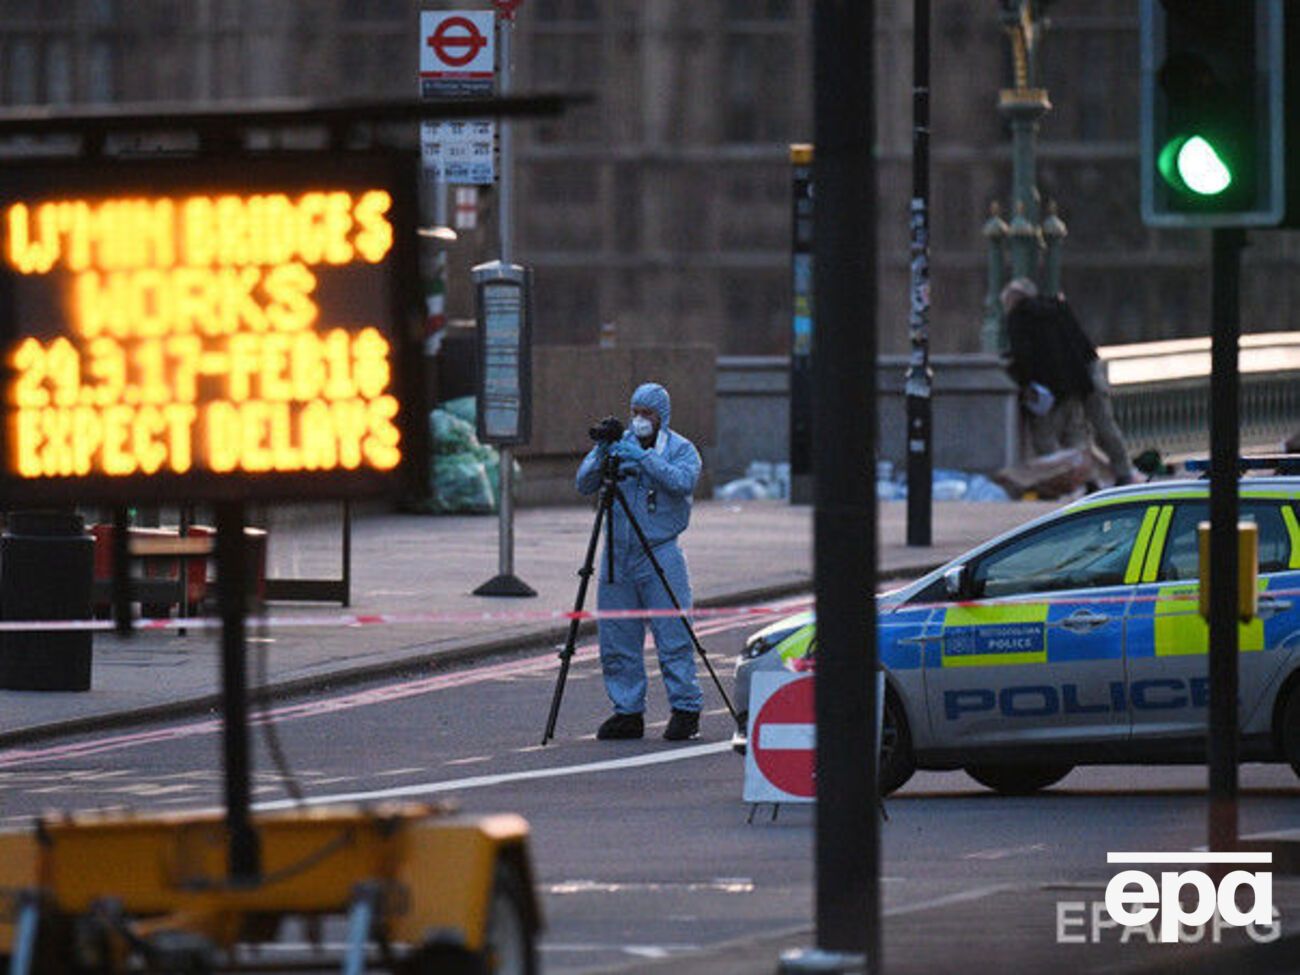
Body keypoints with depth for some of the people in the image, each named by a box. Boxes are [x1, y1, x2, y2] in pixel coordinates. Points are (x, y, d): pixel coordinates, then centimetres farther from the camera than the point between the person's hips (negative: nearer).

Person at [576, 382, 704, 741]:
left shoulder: (681, 449, 3)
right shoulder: (618, 444, 11)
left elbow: (683, 481, -17)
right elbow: (583, 484, 4)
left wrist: (644, 459, -25)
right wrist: (600, 458, -15)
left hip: (661, 554, -4)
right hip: (617, 555, 4)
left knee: (673, 637, -7)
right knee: (617, 641, 5)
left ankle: (686, 709, -1)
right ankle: (627, 713, 12)